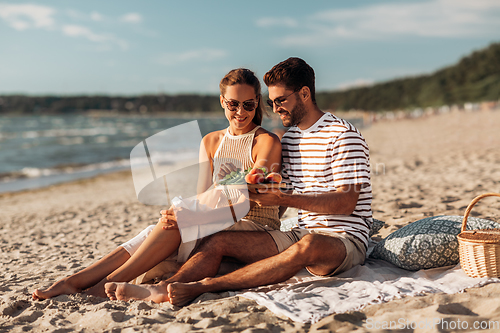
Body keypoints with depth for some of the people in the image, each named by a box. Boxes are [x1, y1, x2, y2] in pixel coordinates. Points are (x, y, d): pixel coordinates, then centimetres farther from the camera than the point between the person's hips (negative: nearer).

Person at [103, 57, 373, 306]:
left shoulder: (343, 135, -7)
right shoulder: (289, 138, 15)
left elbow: (347, 202, -17)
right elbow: (280, 206, 14)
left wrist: (284, 198, -26)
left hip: (345, 239, -6)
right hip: (300, 233, 7)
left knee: (309, 245, -41)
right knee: (218, 240, -10)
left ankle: (203, 286, -40)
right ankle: (163, 289, -31)